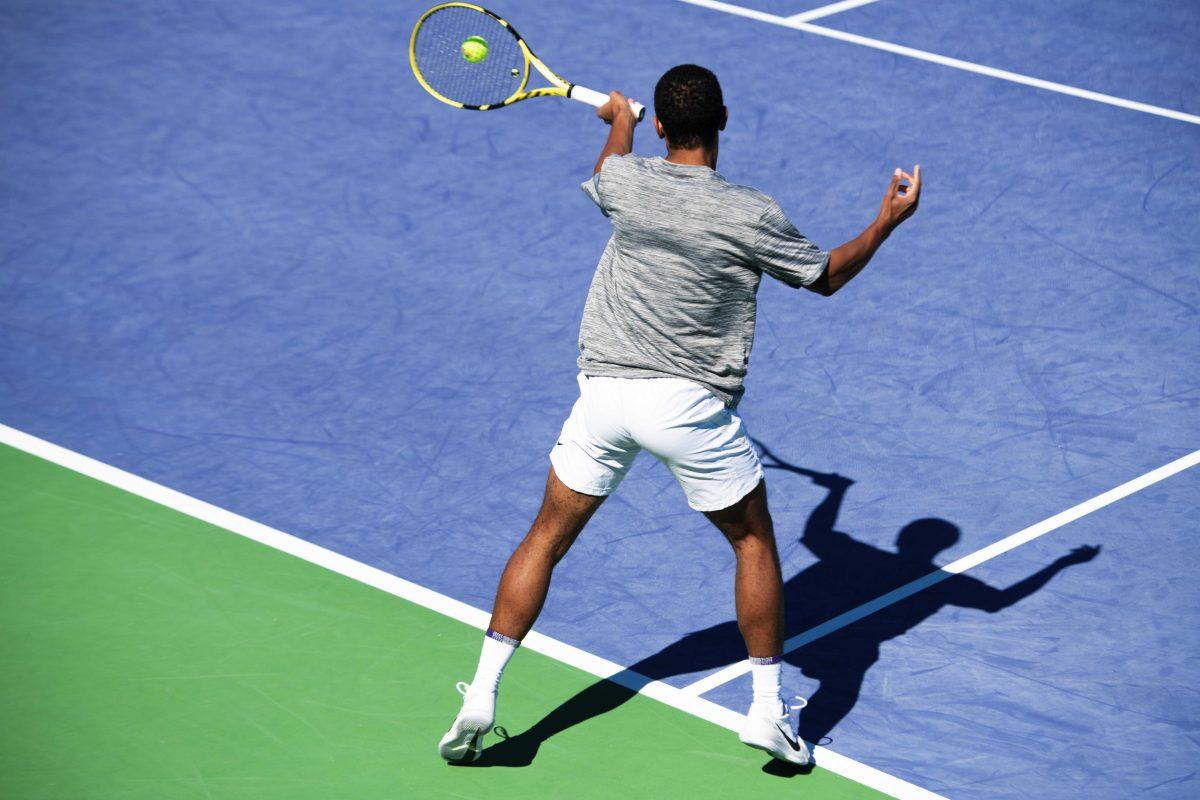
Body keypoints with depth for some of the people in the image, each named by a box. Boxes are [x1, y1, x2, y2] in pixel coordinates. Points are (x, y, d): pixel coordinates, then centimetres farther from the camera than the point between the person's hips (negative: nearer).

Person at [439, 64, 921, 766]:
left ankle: (483, 693, 10)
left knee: (547, 538, 15)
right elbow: (827, 276, 5)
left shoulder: (625, 180, -3)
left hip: (605, 388, 2)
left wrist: (621, 118, 45)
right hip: (691, 404, -2)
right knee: (755, 538, 17)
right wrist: (889, 220, 17)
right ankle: (769, 708, 15)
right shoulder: (751, 215, -11)